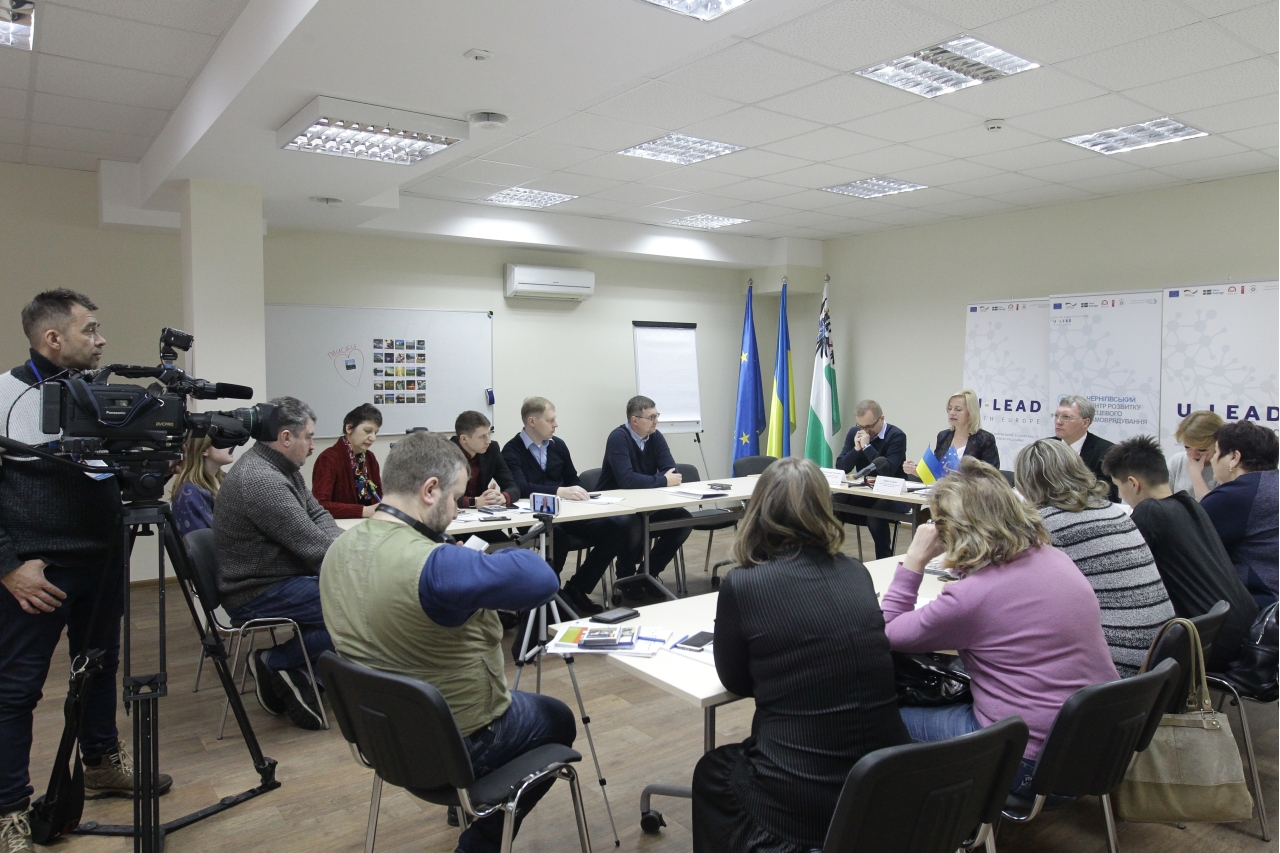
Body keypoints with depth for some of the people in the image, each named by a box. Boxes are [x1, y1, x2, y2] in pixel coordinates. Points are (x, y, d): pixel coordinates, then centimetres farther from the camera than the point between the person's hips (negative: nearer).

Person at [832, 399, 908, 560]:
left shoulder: (897, 436, -13)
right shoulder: (854, 432, 4)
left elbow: (888, 471, -25)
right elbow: (840, 467, 0)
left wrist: (867, 446, -23)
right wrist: (856, 449, -15)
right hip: (863, 493, 5)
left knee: (875, 516, -35)